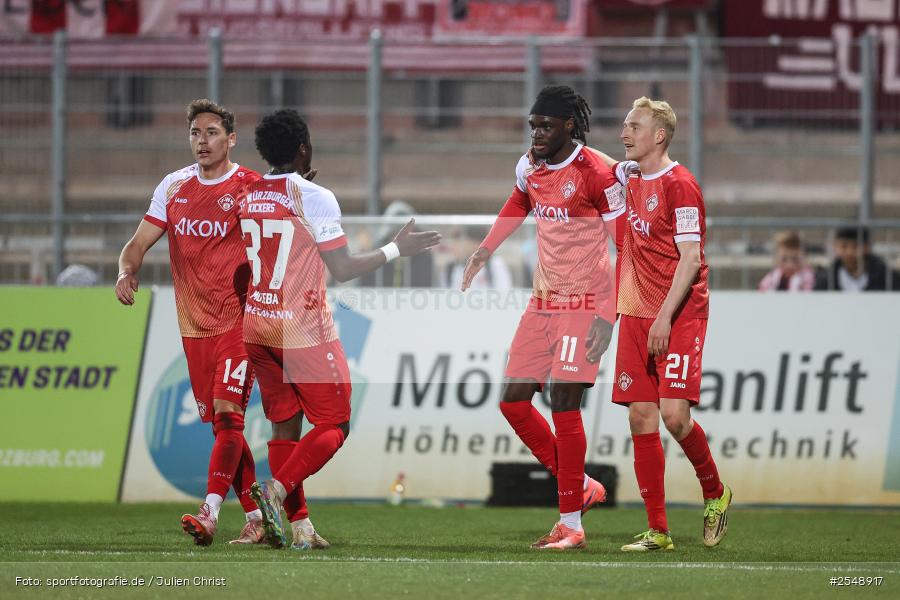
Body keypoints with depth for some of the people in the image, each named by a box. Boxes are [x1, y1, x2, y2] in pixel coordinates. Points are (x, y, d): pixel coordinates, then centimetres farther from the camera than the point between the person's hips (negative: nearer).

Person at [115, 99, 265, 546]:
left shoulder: (251, 187, -4)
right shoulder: (173, 187, 10)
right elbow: (141, 241, 9)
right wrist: (127, 270, -13)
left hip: (240, 320, -6)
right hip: (194, 324, 6)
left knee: (227, 414, -17)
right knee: (219, 422, 8)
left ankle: (209, 513, -27)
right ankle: (256, 518, 17)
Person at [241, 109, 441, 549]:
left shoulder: (247, 198, 4)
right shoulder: (314, 197, -14)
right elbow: (343, 270, -14)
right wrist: (397, 250, -3)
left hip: (257, 327, 6)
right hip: (305, 330, -6)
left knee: (284, 425, 11)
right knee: (333, 426, 3)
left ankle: (298, 524, 8)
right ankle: (277, 488, -18)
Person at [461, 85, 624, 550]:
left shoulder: (596, 174, -16)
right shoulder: (529, 167, 5)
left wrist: (608, 315, -22)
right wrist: (485, 250, 22)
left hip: (584, 302, -8)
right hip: (543, 302, 8)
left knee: (563, 403, -11)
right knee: (513, 401, 4)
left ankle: (571, 525, -3)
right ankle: (580, 487, 18)